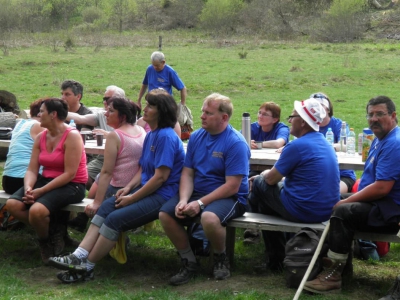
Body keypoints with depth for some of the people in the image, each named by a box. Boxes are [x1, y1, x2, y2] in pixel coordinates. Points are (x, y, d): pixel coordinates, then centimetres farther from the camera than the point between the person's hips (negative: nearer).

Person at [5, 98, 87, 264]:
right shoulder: (40, 137, 8)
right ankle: (50, 228, 3)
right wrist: (28, 188, -19)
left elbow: (69, 174, -20)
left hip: (71, 186, -8)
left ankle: (46, 242, 1)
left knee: (36, 210, -31)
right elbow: (32, 169, 4)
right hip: (46, 180, 8)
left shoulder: (72, 136, -15)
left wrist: (40, 191, -22)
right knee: (13, 204, -15)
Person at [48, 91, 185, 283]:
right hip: (146, 190, 9)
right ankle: (79, 256, -19)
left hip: (162, 196, -9)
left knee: (116, 217, -22)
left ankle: (86, 267, -12)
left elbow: (160, 176, -19)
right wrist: (128, 188, -2)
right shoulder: (151, 135, 16)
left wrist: (132, 198, -15)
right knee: (107, 206, -11)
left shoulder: (166, 137, -15)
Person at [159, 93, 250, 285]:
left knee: (209, 218, -37)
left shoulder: (236, 143, -16)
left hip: (229, 197, -6)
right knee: (165, 214, -15)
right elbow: (187, 173, 4)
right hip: (198, 192, 6)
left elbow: (232, 186, -20)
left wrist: (200, 203, -24)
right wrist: (184, 200, -15)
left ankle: (221, 258, -4)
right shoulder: (196, 137, 5)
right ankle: (189, 262, 4)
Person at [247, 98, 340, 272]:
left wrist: (264, 174, 15)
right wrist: (268, 174, 21)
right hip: (328, 211, 9)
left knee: (259, 184, 10)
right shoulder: (325, 144, 11)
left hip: (303, 212, -9)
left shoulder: (297, 146, -17)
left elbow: (271, 179, -7)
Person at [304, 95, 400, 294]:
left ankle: (333, 275, -23)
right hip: (379, 204, 11)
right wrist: (349, 197, 7)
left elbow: (382, 188, -27)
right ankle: (333, 259, 11)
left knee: (342, 211, -29)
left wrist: (346, 201, -18)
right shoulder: (380, 140, 13)